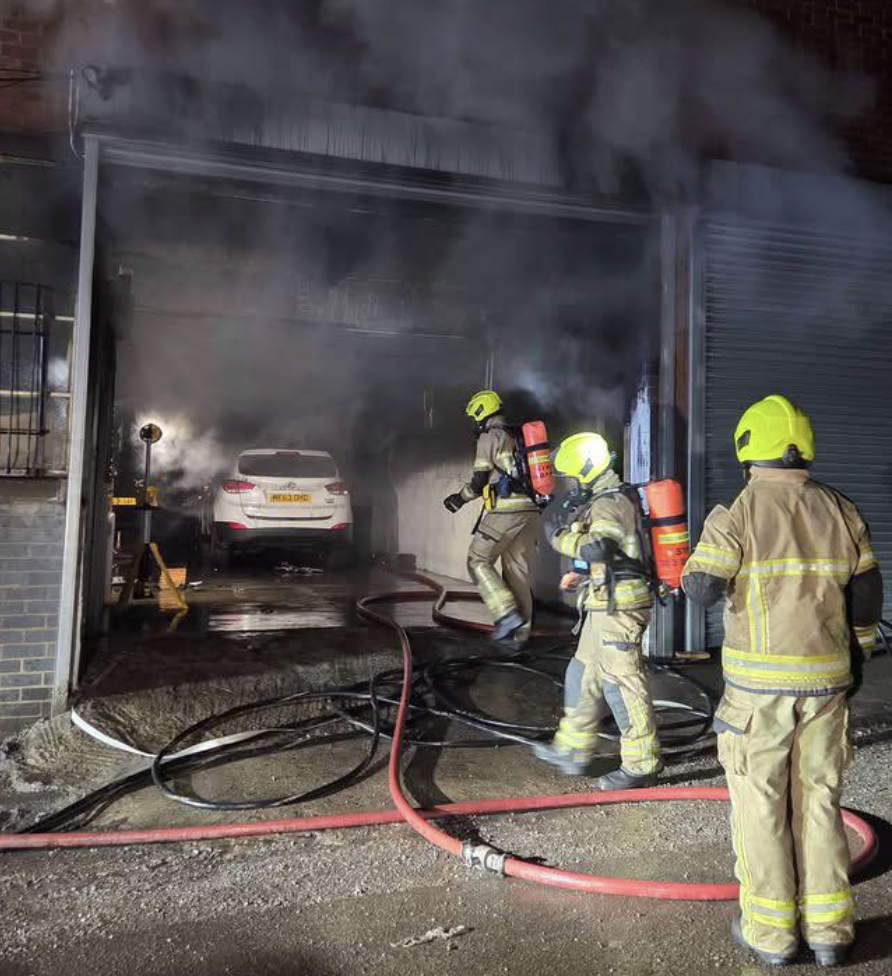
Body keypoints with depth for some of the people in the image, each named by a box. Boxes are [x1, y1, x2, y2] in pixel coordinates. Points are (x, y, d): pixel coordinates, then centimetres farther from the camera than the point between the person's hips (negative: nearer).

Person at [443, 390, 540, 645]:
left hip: (505, 510, -8)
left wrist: (460, 498, 12)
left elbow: (479, 480, -5)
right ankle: (519, 633, 14)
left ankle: (508, 614, -7)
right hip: (531, 510, 8)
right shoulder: (518, 437, 22)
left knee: (478, 561, 4)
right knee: (517, 568, 11)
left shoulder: (490, 436, -1)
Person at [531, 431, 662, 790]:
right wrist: (581, 575, 17)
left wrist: (559, 535, -17)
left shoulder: (611, 503, -16)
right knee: (583, 675, 17)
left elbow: (595, 548, -31)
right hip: (605, 604, 11)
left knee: (622, 683, -3)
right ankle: (573, 750, 30)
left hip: (618, 605, -11)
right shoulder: (605, 500, 16)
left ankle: (642, 766, 8)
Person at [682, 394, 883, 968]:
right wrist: (856, 657, 20)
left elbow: (702, 588, -15)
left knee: (760, 804, 9)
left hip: (758, 682, -4)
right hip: (826, 680, 5)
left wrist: (697, 562, 5)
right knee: (819, 800, 16)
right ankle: (829, 931, 25)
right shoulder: (841, 511, 4)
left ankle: (771, 931, 19)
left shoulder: (739, 513, -11)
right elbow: (866, 596, 8)